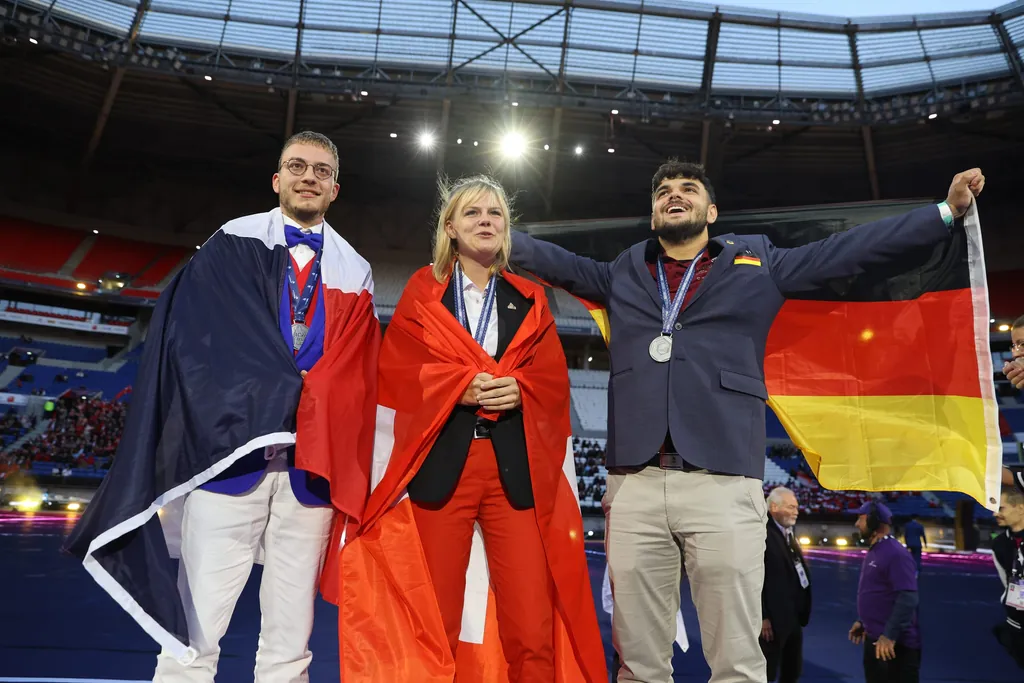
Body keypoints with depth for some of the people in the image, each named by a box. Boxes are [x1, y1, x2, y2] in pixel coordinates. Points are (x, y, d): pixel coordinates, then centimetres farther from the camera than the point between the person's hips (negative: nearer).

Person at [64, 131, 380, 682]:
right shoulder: (231, 246, 10)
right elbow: (190, 334, 0)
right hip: (231, 452, -1)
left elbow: (359, 375, 11)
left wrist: (309, 407, -5)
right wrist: (283, 395, -8)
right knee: (192, 636, -1)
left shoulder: (353, 272, 15)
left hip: (313, 465, 2)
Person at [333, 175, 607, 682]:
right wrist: (461, 386, -15)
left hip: (516, 470, 2)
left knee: (533, 629, -1)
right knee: (433, 625, 6)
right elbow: (396, 369, -1)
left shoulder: (530, 301, 16)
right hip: (439, 466, -1)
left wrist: (518, 390, -14)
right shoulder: (422, 291, 11)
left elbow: (554, 380, 6)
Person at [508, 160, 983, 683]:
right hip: (634, 483, 2)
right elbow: (552, 259, 23)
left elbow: (850, 249, 16)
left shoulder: (756, 264, 17)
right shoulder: (622, 274, 21)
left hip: (723, 482, -1)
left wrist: (948, 210, 13)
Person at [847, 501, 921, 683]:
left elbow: (907, 598, -25)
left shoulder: (896, 553, -19)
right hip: (873, 639, 9)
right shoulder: (873, 552, 12)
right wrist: (862, 621, 17)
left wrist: (890, 635, -25)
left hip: (895, 643, -9)